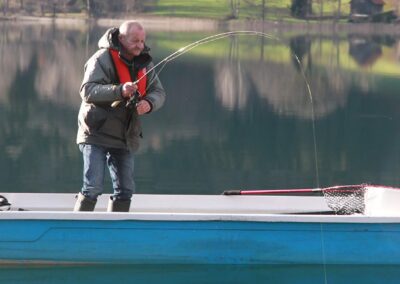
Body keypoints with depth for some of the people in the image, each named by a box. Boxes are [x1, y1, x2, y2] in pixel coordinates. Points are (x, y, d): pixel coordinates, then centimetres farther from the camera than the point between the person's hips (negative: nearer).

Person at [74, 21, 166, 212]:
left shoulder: (144, 63, 7)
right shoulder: (102, 59, -13)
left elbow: (159, 92, 6)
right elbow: (87, 91, -24)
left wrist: (149, 103, -18)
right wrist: (119, 91, -37)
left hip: (125, 138, 7)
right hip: (97, 134, -7)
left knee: (125, 191, 9)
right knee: (92, 189, -12)